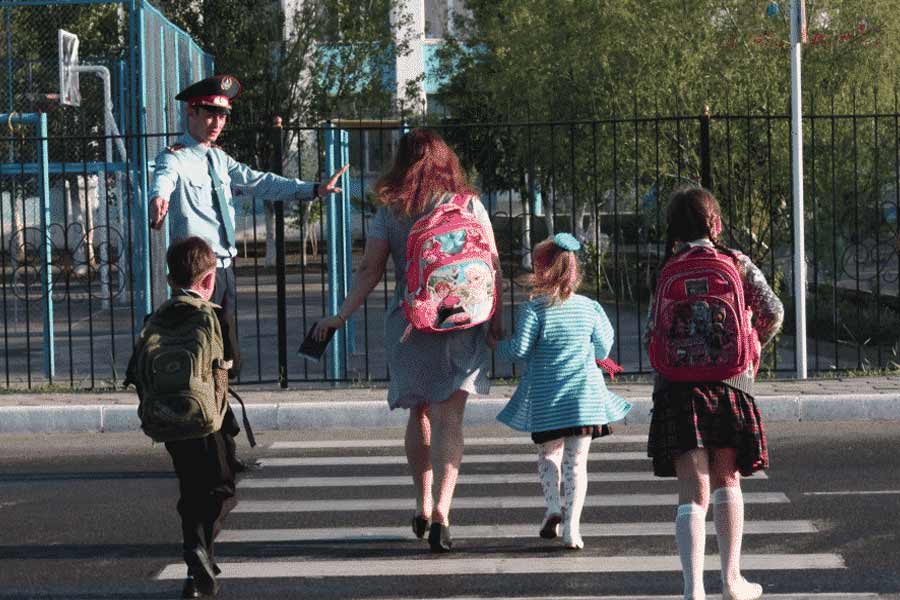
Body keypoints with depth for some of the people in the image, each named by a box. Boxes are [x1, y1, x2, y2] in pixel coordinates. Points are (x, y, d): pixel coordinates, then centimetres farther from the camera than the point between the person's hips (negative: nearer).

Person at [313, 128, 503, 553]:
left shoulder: (389, 212, 1)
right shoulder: (469, 205, 1)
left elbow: (369, 270, -3)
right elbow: (491, 265, 1)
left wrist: (342, 316, 1)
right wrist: (497, 317, 8)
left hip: (408, 323, 1)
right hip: (461, 324, -1)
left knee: (419, 415, 17)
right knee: (448, 419, -4)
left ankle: (423, 507, 23)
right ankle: (441, 510, -18)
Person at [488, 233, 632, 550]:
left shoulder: (533, 309, -10)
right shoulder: (590, 308, 1)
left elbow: (520, 349, -14)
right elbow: (603, 351, 8)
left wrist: (496, 345, 5)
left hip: (545, 399, -1)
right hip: (583, 397, 2)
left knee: (548, 453, 18)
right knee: (577, 461, 6)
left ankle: (553, 506, -2)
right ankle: (572, 526, -2)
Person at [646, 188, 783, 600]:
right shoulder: (737, 263, 4)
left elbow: (655, 333, -1)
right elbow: (772, 312, -1)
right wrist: (754, 346, 18)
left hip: (678, 387, -1)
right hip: (730, 382, 1)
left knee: (694, 492, -3)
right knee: (728, 480, 20)